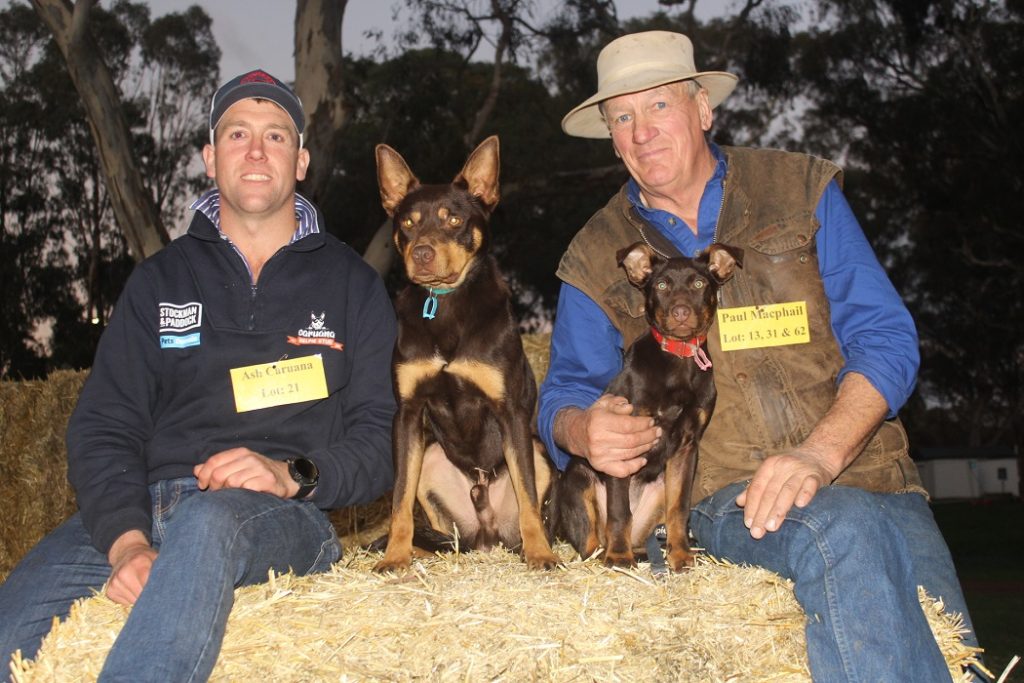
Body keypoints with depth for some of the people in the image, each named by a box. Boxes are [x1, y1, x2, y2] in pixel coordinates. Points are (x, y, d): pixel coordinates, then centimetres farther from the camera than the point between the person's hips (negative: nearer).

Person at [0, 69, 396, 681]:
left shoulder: (352, 285, 14)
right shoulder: (161, 281, 19)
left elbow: (378, 443, 8)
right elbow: (103, 428, 8)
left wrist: (292, 475, -13)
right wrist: (126, 539, -12)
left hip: (284, 516, -1)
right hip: (145, 509, 2)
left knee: (209, 521, -39)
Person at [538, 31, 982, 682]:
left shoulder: (804, 191, 8)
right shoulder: (597, 259, 11)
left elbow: (886, 337, 2)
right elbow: (565, 393, 14)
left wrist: (819, 453, -16)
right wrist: (583, 431, -14)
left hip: (866, 472, 1)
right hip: (725, 499, -1)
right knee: (844, 534, -33)